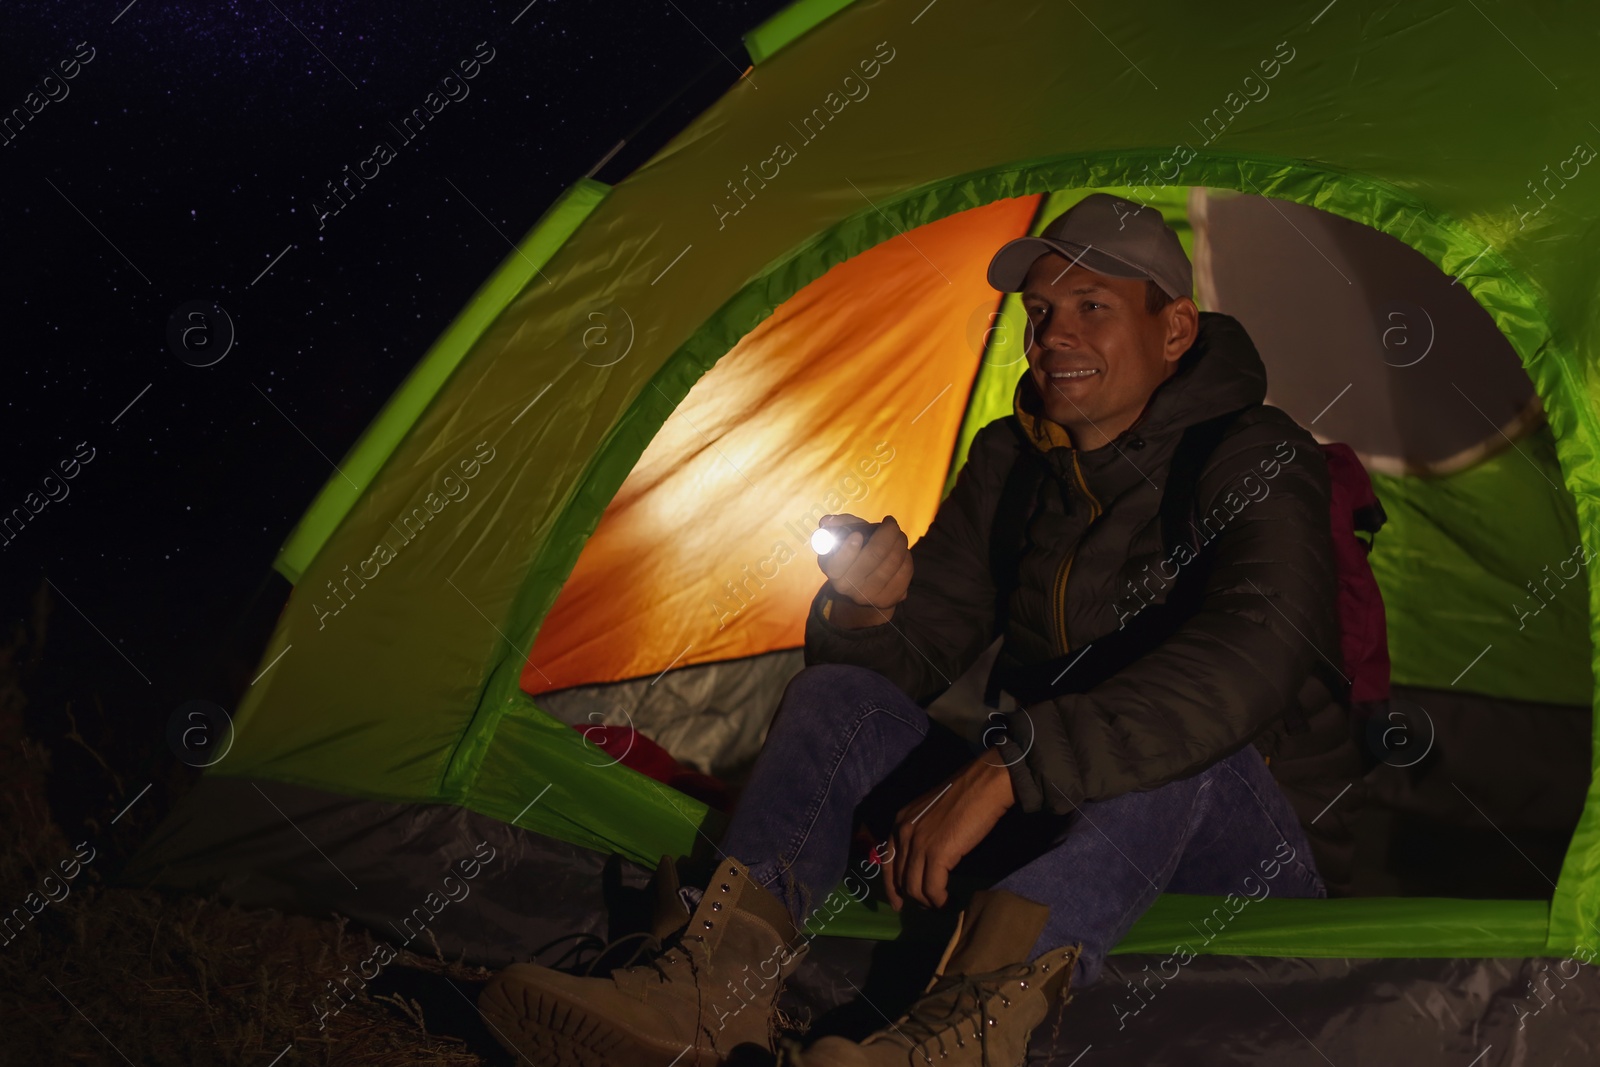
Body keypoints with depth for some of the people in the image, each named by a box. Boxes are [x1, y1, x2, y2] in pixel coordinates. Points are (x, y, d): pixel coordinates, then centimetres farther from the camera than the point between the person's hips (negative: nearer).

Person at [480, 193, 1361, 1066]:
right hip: (1042, 822, 5)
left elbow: (1253, 652, -36)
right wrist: (863, 616, -24)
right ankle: (717, 985, -30)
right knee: (840, 691, -11)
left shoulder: (1254, 461, -16)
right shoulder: (1009, 462, 5)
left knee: (1170, 733, -38)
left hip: (1258, 851, -5)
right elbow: (915, 655, 3)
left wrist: (1009, 765, -44)